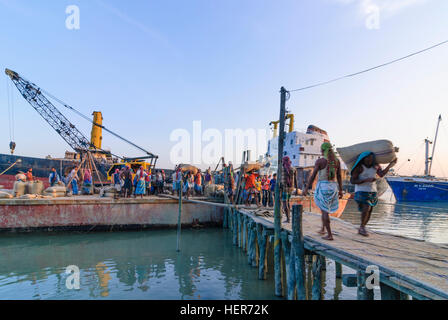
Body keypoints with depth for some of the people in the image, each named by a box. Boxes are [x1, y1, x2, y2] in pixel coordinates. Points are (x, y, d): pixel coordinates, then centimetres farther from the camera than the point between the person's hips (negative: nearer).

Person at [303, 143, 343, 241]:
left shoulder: (320, 161, -10)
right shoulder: (337, 161, 6)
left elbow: (313, 176, -11)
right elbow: (339, 177, 7)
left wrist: (306, 188, -6)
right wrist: (340, 190, 12)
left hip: (323, 187, -6)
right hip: (333, 187, 6)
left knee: (324, 211, 0)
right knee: (325, 208, 23)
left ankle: (330, 235, -1)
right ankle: (323, 229, 29)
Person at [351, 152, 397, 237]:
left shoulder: (376, 166, 3)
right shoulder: (359, 168, -11)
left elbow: (381, 174, -14)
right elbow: (352, 181, -15)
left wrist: (390, 165, -22)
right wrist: (366, 180, -23)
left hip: (372, 192, 6)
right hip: (361, 191, -5)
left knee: (369, 211, 5)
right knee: (366, 208, -21)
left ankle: (361, 229, 19)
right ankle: (362, 226, 0)